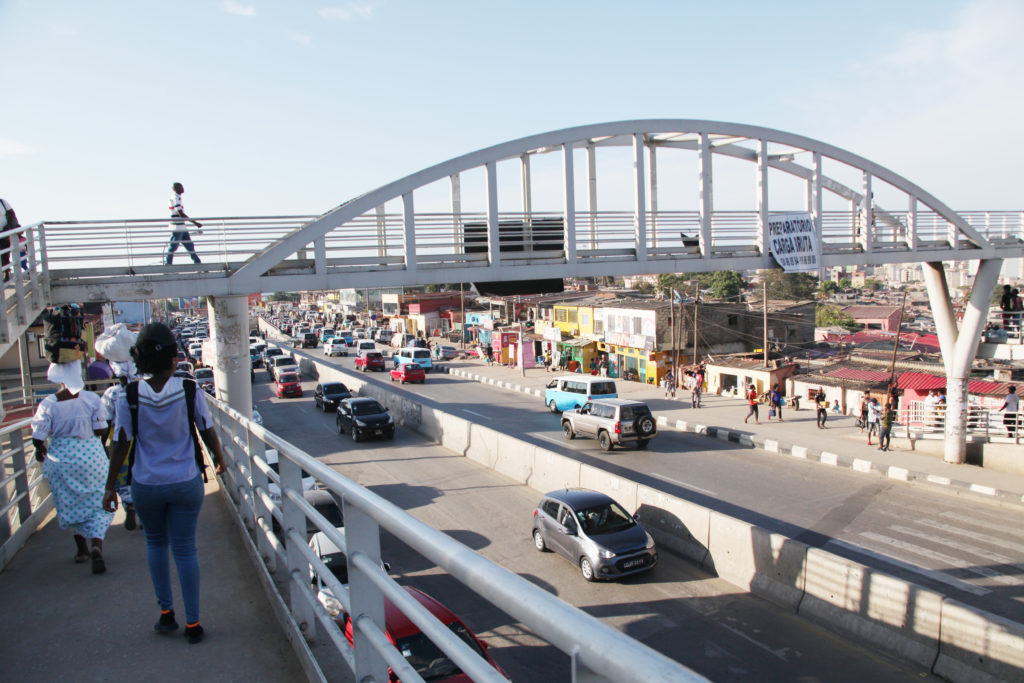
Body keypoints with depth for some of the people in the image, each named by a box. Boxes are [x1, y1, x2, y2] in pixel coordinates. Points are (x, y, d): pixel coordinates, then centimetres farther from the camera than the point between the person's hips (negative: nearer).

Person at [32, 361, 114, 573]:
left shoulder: (48, 404, -11)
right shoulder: (91, 399, -11)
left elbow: (38, 438, -7)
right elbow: (100, 430, -7)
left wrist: (41, 451, 14)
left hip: (60, 459, 1)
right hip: (90, 456, -1)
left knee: (71, 505, 19)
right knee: (97, 505, 7)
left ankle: (82, 549, 29)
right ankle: (96, 546, -14)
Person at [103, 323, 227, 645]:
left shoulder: (130, 396, -10)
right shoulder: (189, 391, -11)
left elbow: (120, 445, -6)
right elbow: (208, 432, -3)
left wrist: (110, 488, 4)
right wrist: (219, 458, 17)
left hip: (146, 485, 1)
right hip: (186, 483, -1)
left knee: (155, 543, 22)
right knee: (185, 549, 8)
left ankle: (166, 613, 26)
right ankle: (192, 623, 13)